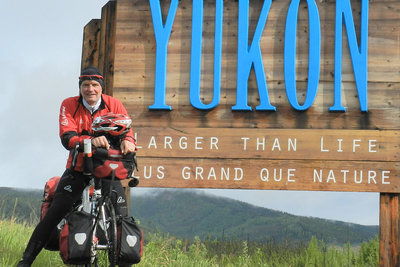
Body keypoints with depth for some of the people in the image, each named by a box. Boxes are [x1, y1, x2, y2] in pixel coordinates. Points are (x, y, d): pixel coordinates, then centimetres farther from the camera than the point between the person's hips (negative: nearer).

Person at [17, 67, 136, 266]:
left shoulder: (114, 104, 1)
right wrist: (90, 140, -36)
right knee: (55, 213, -8)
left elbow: (127, 129, -6)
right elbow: (67, 138, -16)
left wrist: (128, 141, -32)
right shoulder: (69, 105, -3)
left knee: (122, 217, -10)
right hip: (78, 169, -1)